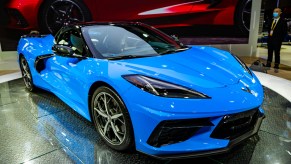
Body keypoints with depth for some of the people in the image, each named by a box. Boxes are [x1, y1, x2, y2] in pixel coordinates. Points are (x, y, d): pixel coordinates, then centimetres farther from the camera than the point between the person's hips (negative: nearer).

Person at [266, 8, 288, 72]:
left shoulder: (283, 21, -5)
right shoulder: (271, 20, 11)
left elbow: (284, 32, -6)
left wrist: (280, 39, -12)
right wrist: (269, 34, 3)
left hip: (277, 40, -5)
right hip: (270, 39, 5)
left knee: (277, 54, 0)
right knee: (269, 53, 12)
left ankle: (276, 67, 6)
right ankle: (268, 65, 21)